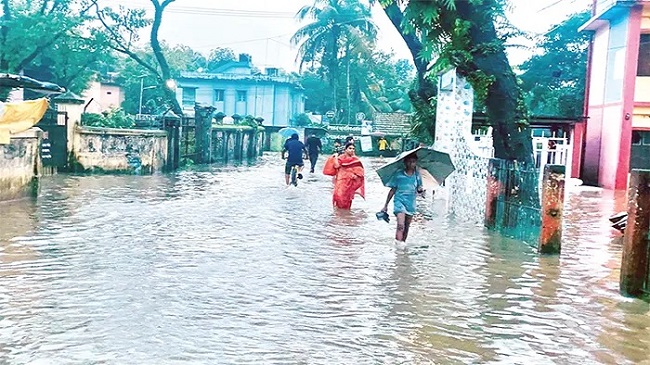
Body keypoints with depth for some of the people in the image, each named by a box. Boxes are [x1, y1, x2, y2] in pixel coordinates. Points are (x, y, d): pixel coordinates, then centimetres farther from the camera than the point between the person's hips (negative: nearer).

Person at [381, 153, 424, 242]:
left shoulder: (417, 175, 6)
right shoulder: (398, 175, -4)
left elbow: (419, 188, 16)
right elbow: (392, 191, 1)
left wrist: (420, 190, -10)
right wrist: (385, 205, 1)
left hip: (411, 204, 4)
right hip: (399, 202, -4)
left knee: (406, 228, 12)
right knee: (400, 226, -21)